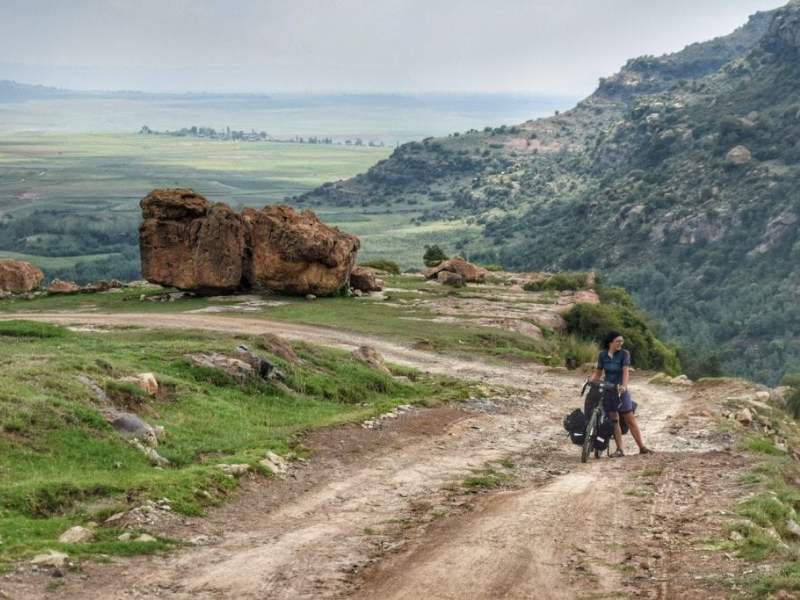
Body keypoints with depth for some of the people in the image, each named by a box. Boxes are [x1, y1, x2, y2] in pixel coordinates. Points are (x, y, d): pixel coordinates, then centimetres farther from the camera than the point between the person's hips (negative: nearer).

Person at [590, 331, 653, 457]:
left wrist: (624, 385, -33)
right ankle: (619, 450, 4)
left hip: (621, 390, -3)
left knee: (630, 420, -1)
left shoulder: (624, 353, -6)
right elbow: (598, 372, 10)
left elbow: (625, 371, -18)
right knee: (614, 420, 2)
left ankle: (642, 447, 5)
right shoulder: (602, 355, 3)